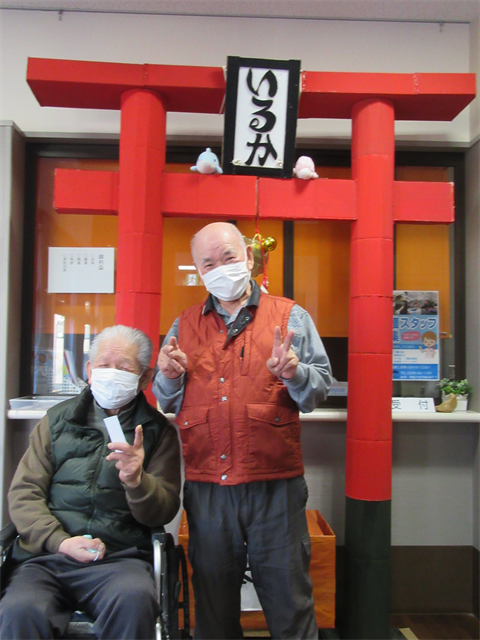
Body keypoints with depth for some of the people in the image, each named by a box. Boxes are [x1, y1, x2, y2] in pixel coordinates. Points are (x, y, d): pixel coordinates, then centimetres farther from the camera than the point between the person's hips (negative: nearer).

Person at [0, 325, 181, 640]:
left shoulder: (158, 431, 10)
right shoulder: (58, 419, 15)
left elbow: (165, 510, 5)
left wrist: (136, 481, -18)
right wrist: (59, 540, -7)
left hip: (121, 558, 0)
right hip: (48, 555, 1)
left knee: (134, 600, -33)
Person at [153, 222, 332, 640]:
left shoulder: (290, 317, 3)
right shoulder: (184, 326, 10)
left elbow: (320, 388, -1)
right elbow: (167, 404, 13)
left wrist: (293, 373, -21)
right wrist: (169, 377, -8)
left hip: (275, 485, -2)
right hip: (205, 487, 3)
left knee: (288, 598, 10)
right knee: (213, 601, 18)